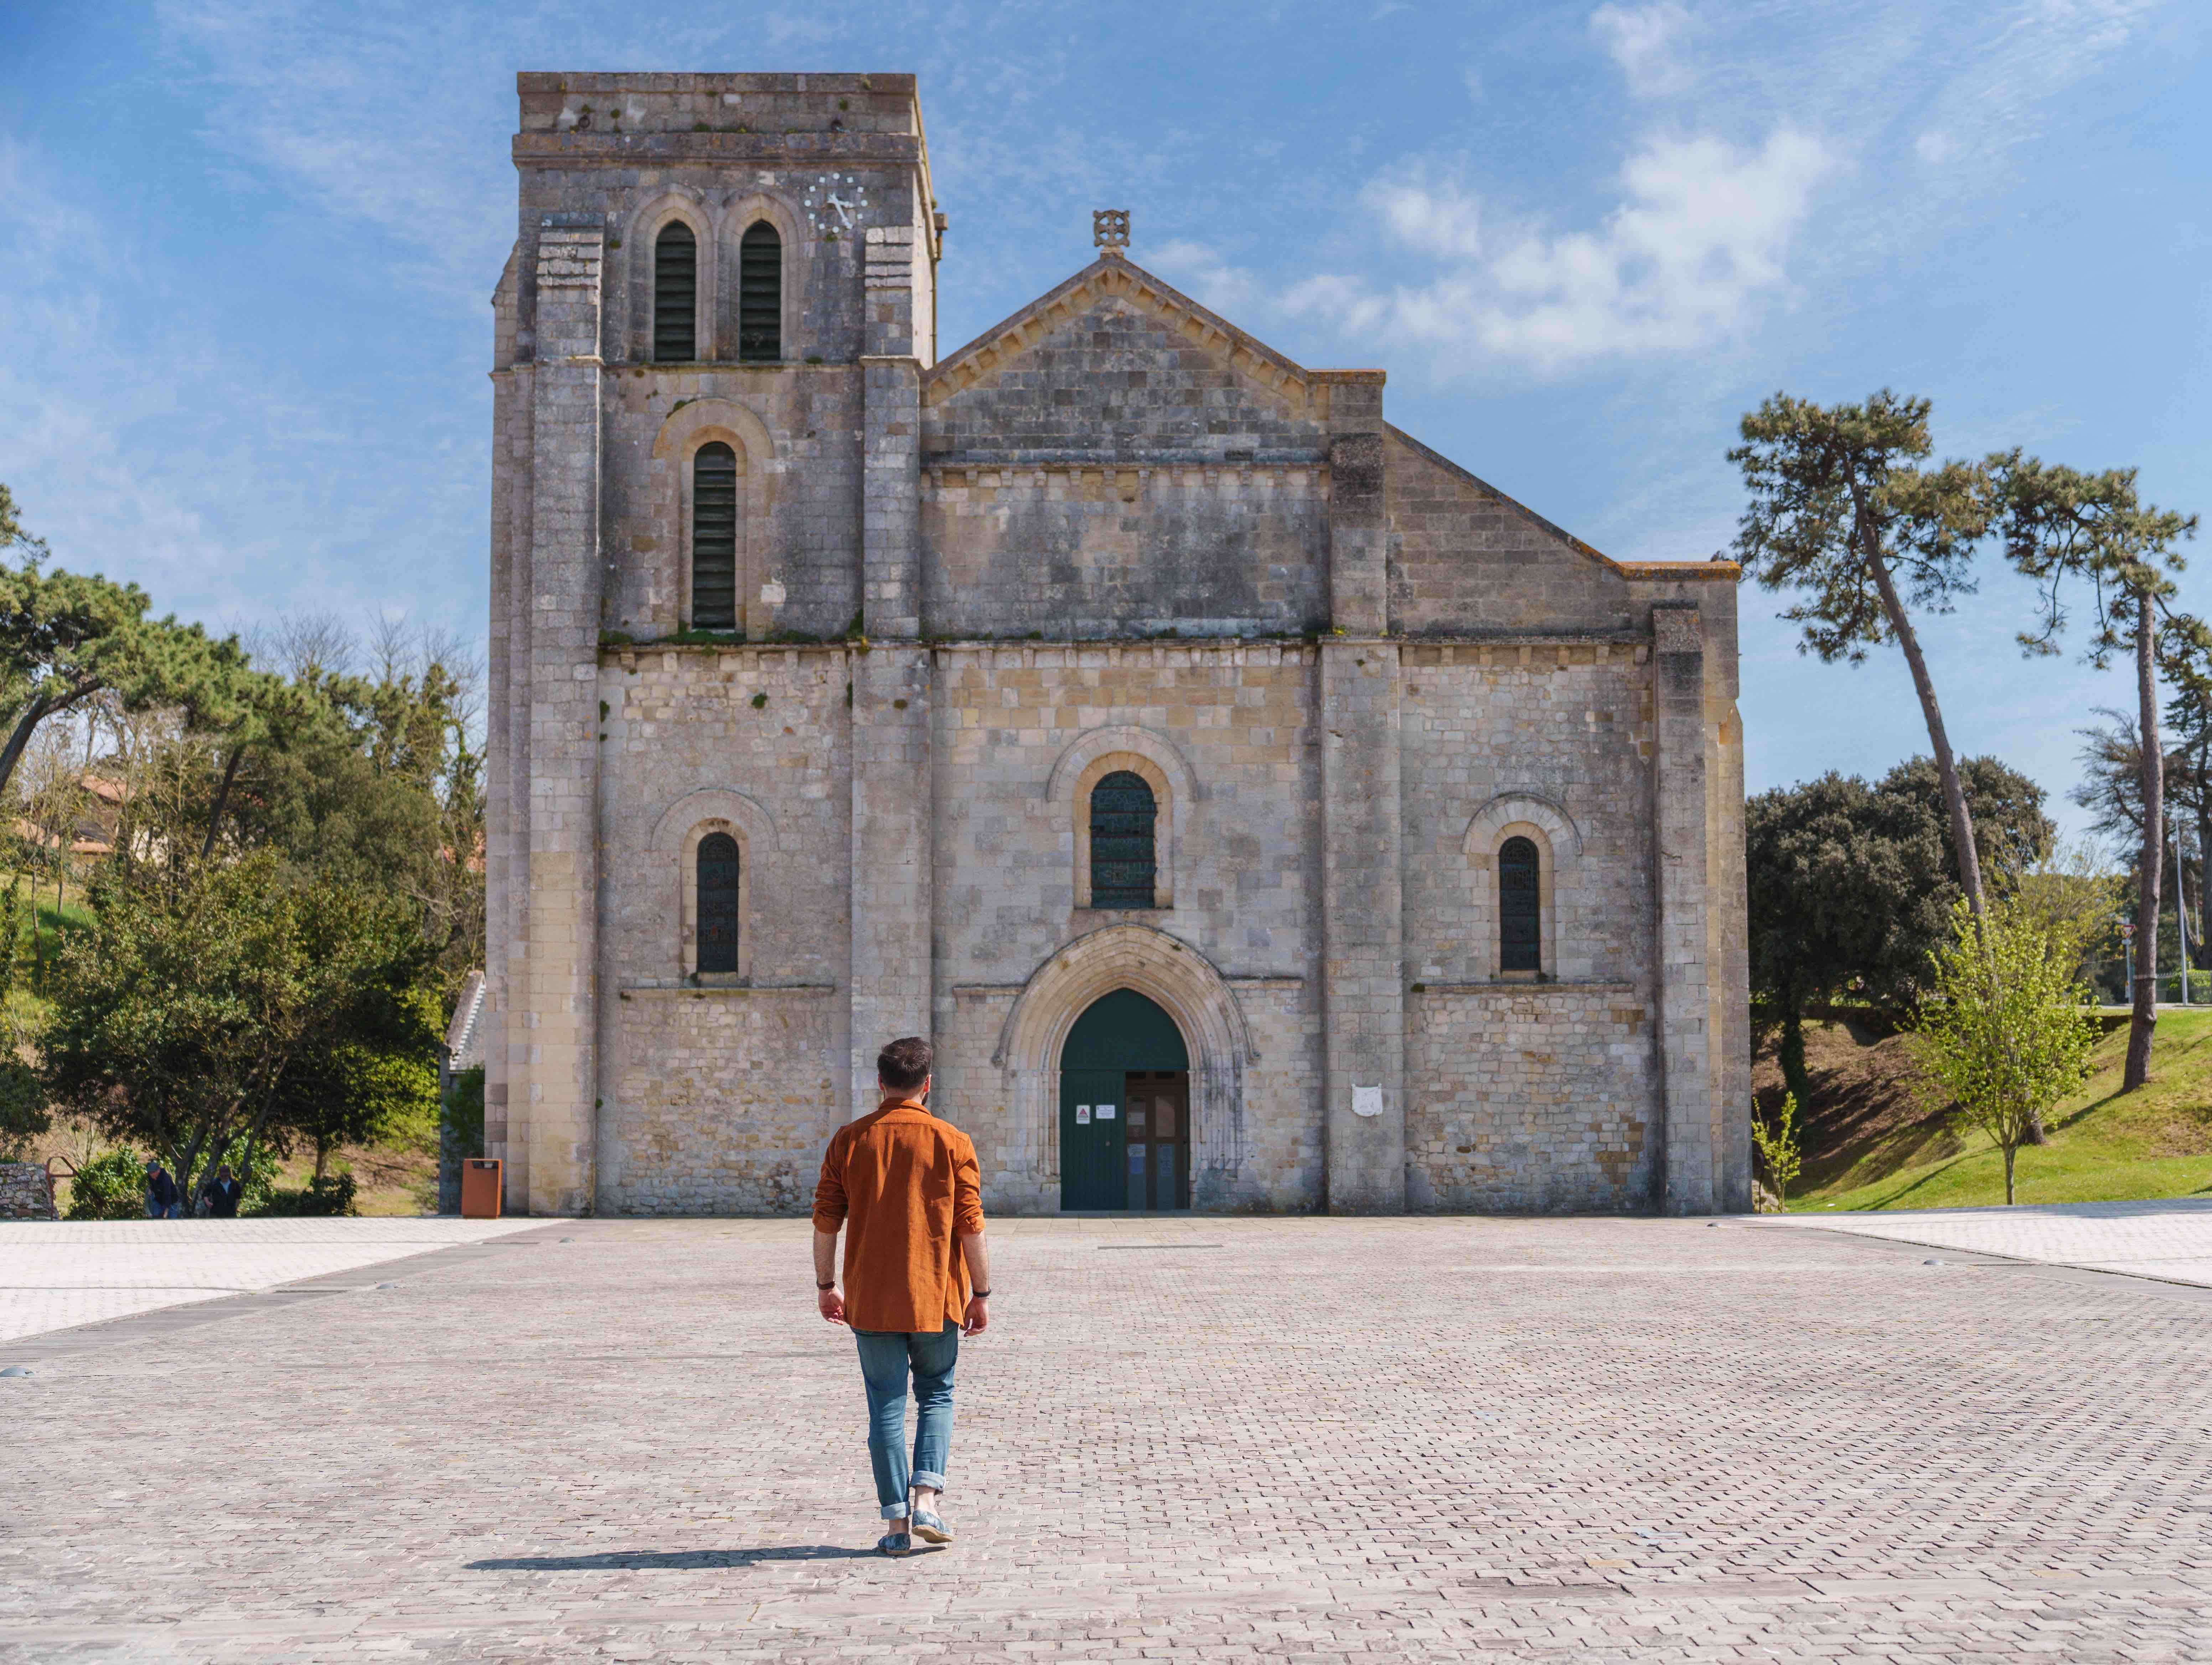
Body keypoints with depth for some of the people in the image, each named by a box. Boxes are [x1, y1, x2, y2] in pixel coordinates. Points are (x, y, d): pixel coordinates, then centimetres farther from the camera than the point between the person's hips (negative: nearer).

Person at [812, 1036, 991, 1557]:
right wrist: (981, 1293, 2)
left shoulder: (849, 1140, 1)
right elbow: (971, 1225, -6)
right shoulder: (952, 1142, -4)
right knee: (936, 1394, 16)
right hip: (936, 1297, -1)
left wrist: (825, 1285, 13)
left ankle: (897, 1523, 5)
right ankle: (926, 1498, 0)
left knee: (886, 1407, 7)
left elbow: (826, 1221, 1)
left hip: (870, 1299, 1)